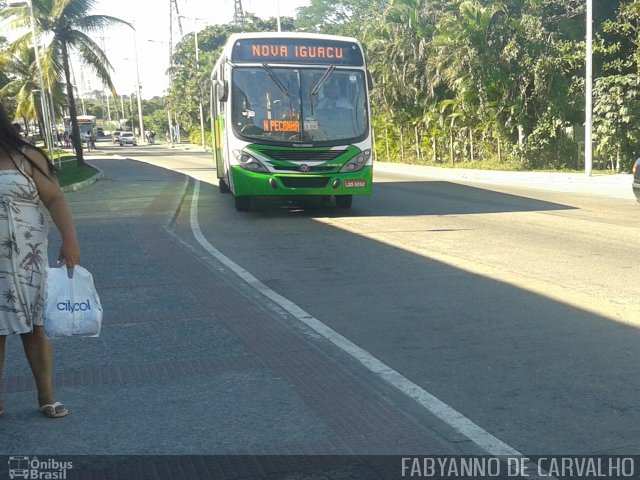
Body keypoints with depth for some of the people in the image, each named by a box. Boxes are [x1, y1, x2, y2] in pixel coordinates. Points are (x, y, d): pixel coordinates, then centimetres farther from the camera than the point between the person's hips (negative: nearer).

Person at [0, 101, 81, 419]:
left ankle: (46, 396, 14)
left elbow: (54, 199, -3)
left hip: (25, 259, -1)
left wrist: (69, 240, -12)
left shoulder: (26, 157, -2)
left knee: (34, 325, 6)